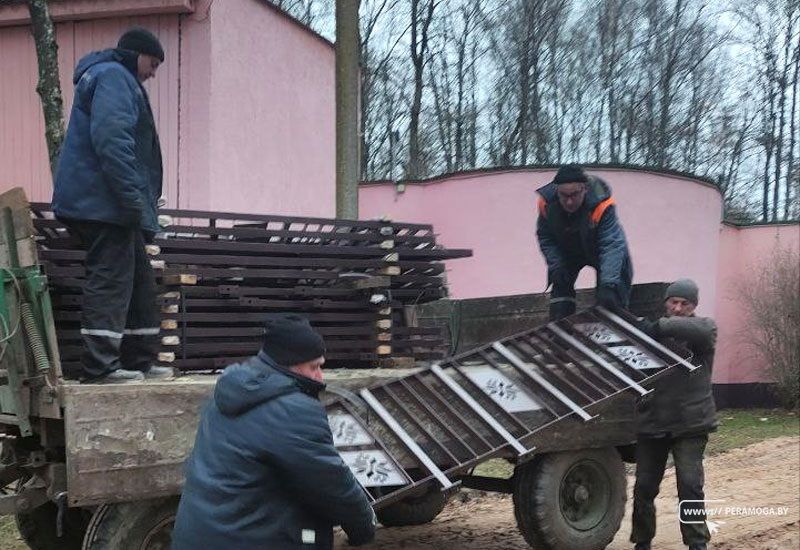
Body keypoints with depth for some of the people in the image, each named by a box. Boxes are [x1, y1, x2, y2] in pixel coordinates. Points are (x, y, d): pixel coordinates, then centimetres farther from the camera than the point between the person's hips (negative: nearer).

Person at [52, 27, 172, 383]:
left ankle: (140, 360, 18)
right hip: (104, 203, -11)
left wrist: (139, 204, 22)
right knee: (110, 279, -10)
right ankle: (100, 364, -9)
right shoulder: (113, 76, -8)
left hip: (101, 204, 11)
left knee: (138, 278, 13)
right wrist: (132, 197, -24)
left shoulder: (114, 77, 26)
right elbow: (111, 139, -22)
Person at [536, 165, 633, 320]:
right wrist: (556, 266, -23)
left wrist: (608, 284, -54)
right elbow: (545, 238, -10)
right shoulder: (547, 202, -28)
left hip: (597, 250, -3)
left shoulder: (600, 204, -39)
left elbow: (611, 245, -43)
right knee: (560, 285, -7)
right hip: (567, 253, 3)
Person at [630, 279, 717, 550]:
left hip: (690, 423, -3)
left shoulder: (705, 327, 0)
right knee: (644, 487, 7)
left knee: (690, 485, -8)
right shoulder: (651, 331, 9)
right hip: (652, 423, 3)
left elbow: (700, 330, -25)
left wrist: (659, 327, -28)